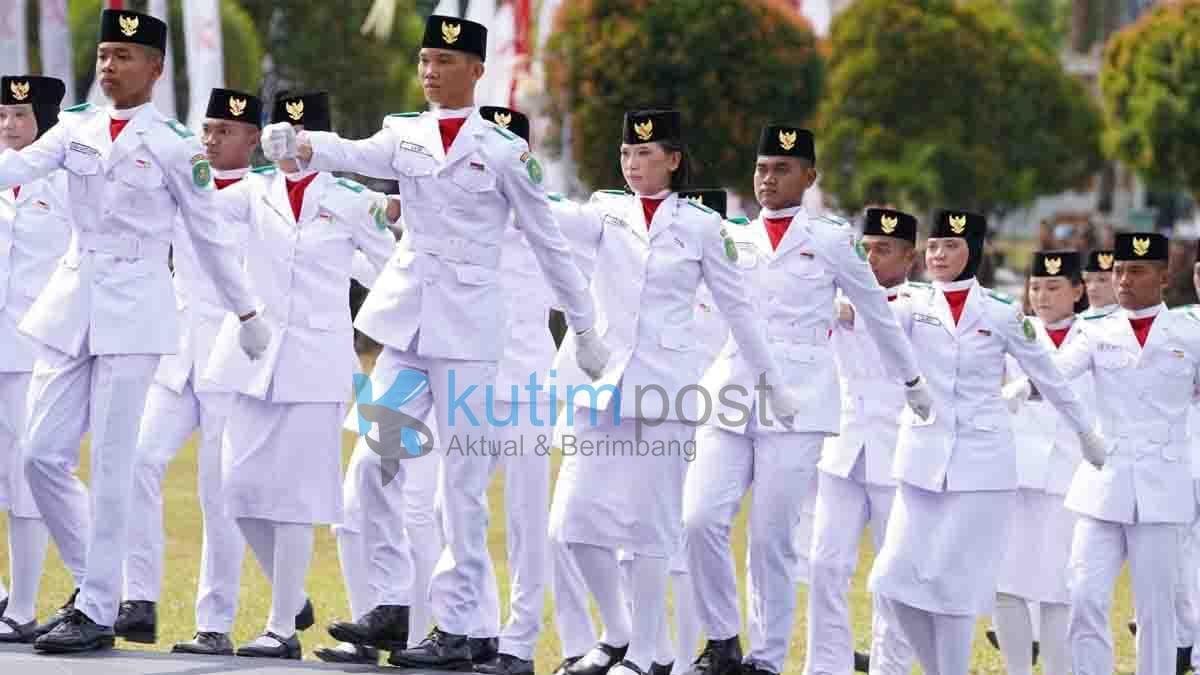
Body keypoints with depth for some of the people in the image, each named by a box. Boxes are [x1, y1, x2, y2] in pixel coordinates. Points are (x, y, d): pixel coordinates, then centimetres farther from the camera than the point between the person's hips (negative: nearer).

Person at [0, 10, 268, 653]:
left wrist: (247, 313, 9)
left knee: (110, 466, -5)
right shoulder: (76, 128, 8)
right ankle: (102, 582, 19)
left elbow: (209, 235, 3)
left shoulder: (174, 144, -4)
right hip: (70, 307, 5)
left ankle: (97, 612, 1)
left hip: (133, 311, -5)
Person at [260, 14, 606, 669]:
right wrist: (297, 146, -35)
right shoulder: (405, 135, 8)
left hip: (466, 326, -4)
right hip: (405, 319, 4)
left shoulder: (505, 150, -3)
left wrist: (585, 328, 6)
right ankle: (389, 603, 9)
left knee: (462, 484, -2)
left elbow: (548, 242, 2)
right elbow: (352, 154, -13)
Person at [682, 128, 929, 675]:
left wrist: (912, 384, 23)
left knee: (772, 537, -5)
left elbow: (877, 314, 15)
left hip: (797, 404, -3)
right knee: (701, 518, -13)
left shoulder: (833, 241, 5)